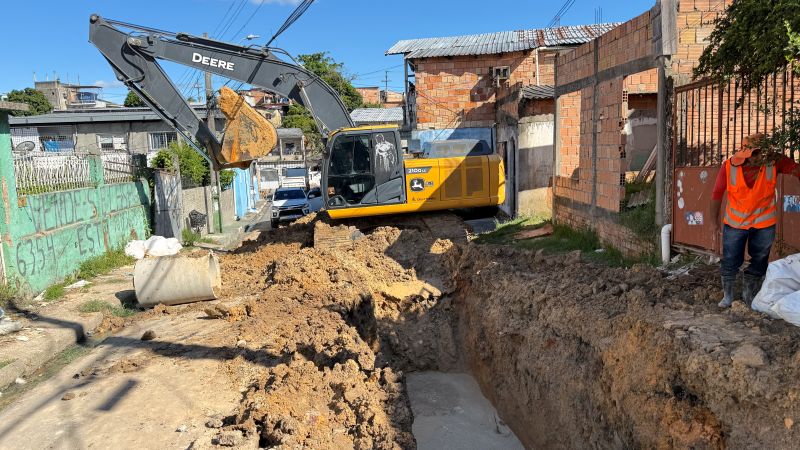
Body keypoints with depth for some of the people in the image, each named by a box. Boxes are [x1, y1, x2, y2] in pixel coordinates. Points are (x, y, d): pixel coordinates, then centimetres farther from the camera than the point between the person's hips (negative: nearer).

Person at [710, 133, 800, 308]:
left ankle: (749, 294, 33)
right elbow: (717, 194, -8)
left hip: (764, 222, 1)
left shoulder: (774, 162, -16)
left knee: (759, 262, 14)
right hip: (735, 222, -1)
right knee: (730, 261, 7)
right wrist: (714, 220, -1)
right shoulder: (729, 166, -18)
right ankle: (727, 295, 25)